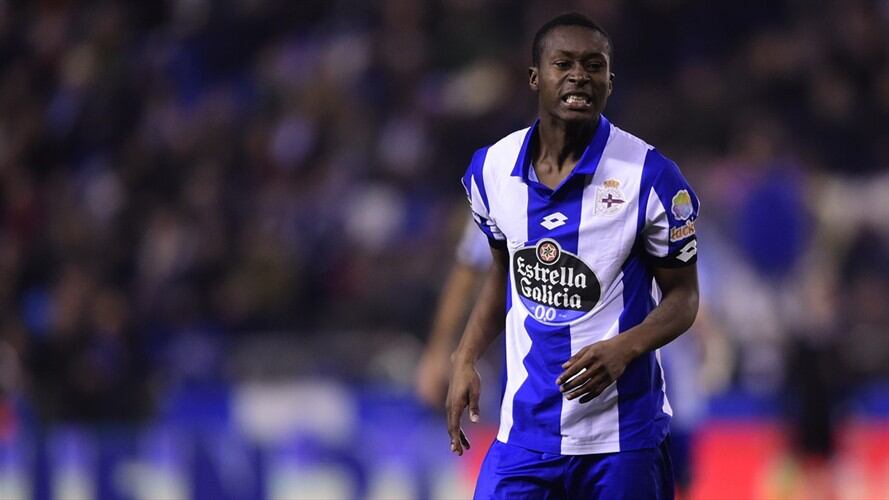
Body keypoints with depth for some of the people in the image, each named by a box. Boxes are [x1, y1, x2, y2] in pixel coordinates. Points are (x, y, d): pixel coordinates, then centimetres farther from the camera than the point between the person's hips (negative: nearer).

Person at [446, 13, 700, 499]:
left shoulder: (650, 176, -10)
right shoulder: (492, 168, 2)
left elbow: (682, 295, -3)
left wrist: (624, 349, -22)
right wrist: (465, 359, 8)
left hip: (621, 432, -3)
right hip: (525, 427, 3)